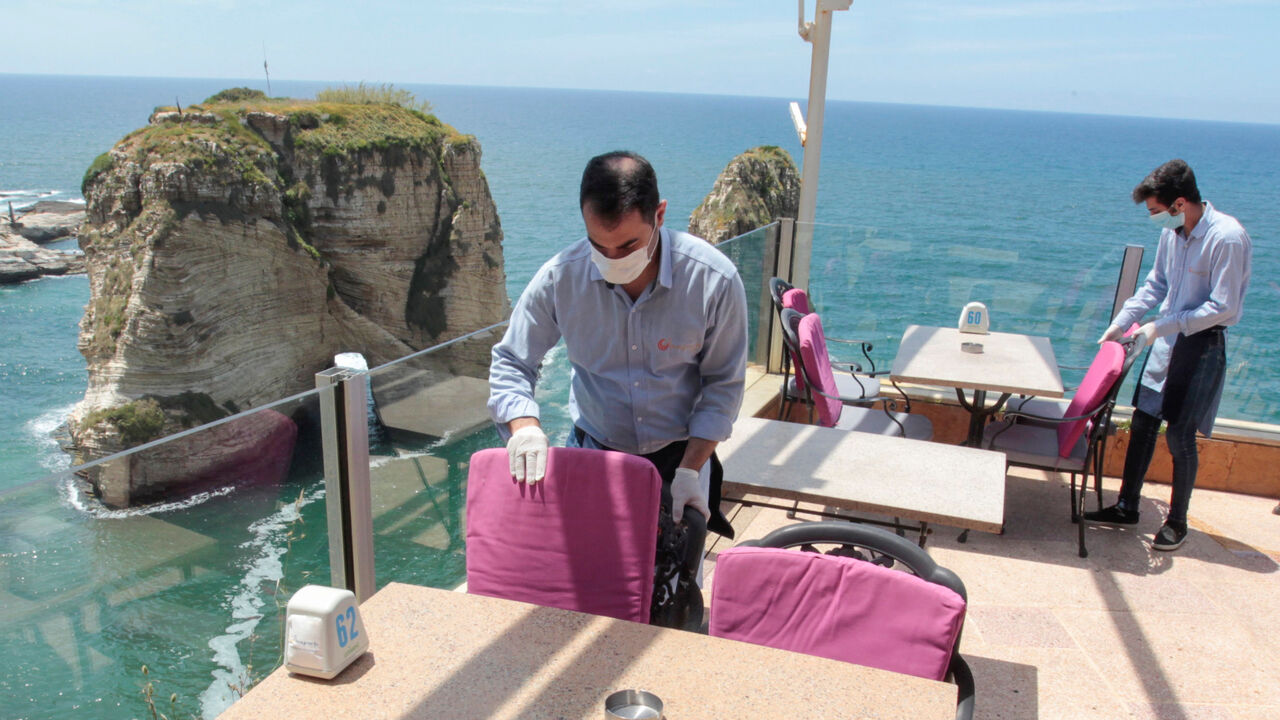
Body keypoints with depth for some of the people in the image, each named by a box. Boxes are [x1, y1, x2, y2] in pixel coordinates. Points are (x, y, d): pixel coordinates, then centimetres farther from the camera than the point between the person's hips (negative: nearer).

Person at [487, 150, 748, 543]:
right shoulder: (560, 278, -18)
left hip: (680, 452, -1)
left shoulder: (715, 280, -20)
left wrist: (689, 470, -14)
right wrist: (524, 428, -25)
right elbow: (510, 363, -6)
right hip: (594, 450, 1)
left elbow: (723, 385, -8)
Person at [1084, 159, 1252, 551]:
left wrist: (1162, 326, -19)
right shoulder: (1172, 231, 1)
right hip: (1167, 340, 7)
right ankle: (1126, 506, 23)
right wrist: (1122, 321, 7)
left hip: (1203, 344, -7)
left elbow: (1222, 307, -20)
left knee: (1180, 437, -1)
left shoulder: (1228, 238, -21)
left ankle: (1177, 520, 17)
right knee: (1142, 423, 10)